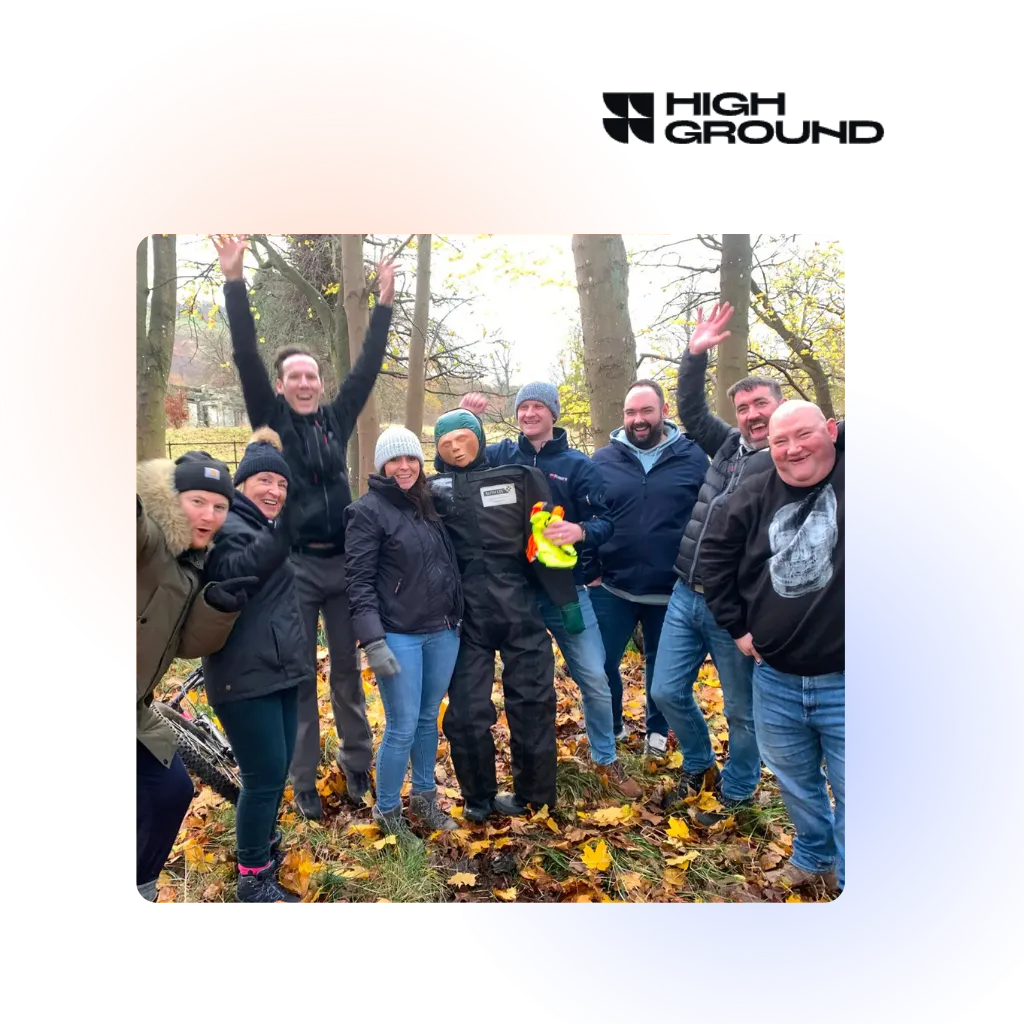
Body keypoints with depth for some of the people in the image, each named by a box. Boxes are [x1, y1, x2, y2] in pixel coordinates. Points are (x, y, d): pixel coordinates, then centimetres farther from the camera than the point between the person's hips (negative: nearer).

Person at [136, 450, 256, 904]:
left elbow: (188, 644, 5)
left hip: (135, 710, 9)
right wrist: (131, 509, -66)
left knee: (170, 791, 14)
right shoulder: (147, 532, -17)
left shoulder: (192, 561, 9)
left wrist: (216, 607, -13)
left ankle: (141, 887, 36)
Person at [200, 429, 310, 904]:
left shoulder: (266, 529, 15)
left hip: (280, 669, 9)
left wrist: (301, 651, 28)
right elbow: (231, 572, -35)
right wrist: (279, 534, -46)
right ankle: (252, 877, 13)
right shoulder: (227, 527, -12)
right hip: (244, 675, -9)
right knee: (265, 773, -3)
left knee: (278, 767, 17)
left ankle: (262, 843, 37)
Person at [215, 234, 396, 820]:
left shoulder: (337, 419, 8)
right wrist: (235, 281, -14)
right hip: (291, 565, -2)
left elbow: (368, 367, 7)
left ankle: (358, 765, 27)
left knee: (348, 670, 13)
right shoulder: (271, 419, 1)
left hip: (343, 563, 3)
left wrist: (385, 303, 6)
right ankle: (305, 781, 19)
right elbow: (246, 357, -7)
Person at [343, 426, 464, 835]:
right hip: (399, 636, -5)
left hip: (443, 632, 6)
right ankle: (387, 812, 23)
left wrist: (458, 616, 13)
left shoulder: (430, 503, 9)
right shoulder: (368, 510, -8)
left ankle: (424, 798, 36)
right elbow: (359, 581, -13)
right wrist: (373, 641, -19)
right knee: (403, 728, 1)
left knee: (429, 720, 17)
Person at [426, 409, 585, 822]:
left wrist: (566, 599, 4)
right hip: (466, 617, 1)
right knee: (466, 711, 4)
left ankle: (533, 794, 27)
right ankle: (478, 798, 26)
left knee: (533, 702, 8)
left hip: (520, 609, 0)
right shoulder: (434, 489, 5)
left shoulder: (519, 476, 3)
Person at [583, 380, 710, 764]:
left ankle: (658, 730, 40)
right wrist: (589, 571, -2)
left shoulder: (692, 457, -3)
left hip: (672, 590, 0)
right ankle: (610, 728, 33)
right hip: (613, 588, 1)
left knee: (662, 665, 18)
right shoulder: (603, 460, -1)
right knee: (601, 663, 8)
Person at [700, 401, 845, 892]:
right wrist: (736, 625, 7)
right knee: (794, 780, 24)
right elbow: (714, 557, 10)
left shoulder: (845, 475, -10)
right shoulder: (754, 496, 1)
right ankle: (812, 857, 50)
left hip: (841, 682, -4)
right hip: (774, 678, 5)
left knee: (848, 789, 9)